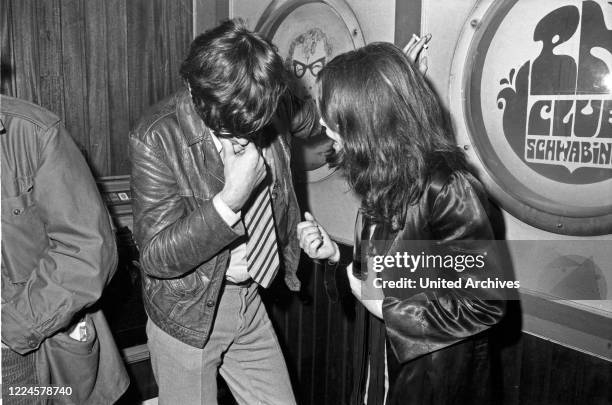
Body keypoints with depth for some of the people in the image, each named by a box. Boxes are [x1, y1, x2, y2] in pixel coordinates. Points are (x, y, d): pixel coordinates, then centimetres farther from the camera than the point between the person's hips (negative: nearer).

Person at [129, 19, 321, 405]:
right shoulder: (155, 140, -23)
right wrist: (231, 199, -33)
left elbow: (315, 115, 14)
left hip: (250, 300, 5)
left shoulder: (267, 110, -8)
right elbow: (157, 256, -22)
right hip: (188, 314, -4)